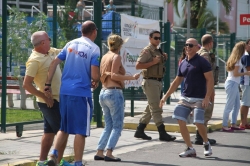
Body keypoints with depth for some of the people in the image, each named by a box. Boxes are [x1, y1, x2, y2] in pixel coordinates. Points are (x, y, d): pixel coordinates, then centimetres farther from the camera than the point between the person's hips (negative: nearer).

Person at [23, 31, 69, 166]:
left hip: (56, 99, 9)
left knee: (50, 131, 13)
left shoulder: (51, 52, 5)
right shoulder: (35, 60, -19)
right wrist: (45, 97, -20)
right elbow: (26, 84, -22)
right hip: (49, 101, -9)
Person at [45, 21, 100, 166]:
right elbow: (95, 75, -14)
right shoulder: (94, 49, -6)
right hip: (82, 93, -5)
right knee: (80, 131, 2)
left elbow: (54, 63, 6)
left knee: (64, 128, 18)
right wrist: (96, 82, 8)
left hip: (64, 92, 6)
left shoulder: (70, 44, 10)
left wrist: (48, 84, 9)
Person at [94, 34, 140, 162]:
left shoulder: (104, 57, 13)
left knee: (108, 126, 14)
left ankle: (99, 152, 8)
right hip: (114, 93, -8)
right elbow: (114, 75, -16)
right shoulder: (116, 57, -7)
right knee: (117, 126, -2)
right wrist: (131, 77, -15)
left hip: (103, 93, 8)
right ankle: (109, 153, -10)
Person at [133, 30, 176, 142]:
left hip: (158, 82, 10)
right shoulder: (147, 51, -9)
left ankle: (140, 131, 18)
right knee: (156, 109, -10)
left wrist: (164, 59, 10)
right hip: (150, 81, -10)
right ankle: (162, 134, -11)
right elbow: (138, 65, -17)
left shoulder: (158, 51, 18)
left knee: (151, 108, 12)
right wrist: (153, 62, -21)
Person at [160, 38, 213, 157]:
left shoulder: (202, 62, -7)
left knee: (198, 123, -13)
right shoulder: (183, 63, 12)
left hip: (199, 99, -6)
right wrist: (166, 96, 17)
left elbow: (210, 80, -11)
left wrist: (207, 97, -20)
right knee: (181, 121, -5)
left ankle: (206, 144, 16)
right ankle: (190, 149, 5)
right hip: (185, 98, 6)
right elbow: (176, 81, 20)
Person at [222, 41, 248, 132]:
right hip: (232, 84, -10)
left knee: (237, 105, 14)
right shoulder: (238, 60, -13)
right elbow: (235, 74, -15)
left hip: (234, 84, 10)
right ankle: (224, 126, -3)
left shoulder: (234, 58, 13)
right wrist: (246, 73, -8)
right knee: (229, 106, -6)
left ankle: (233, 124, 18)